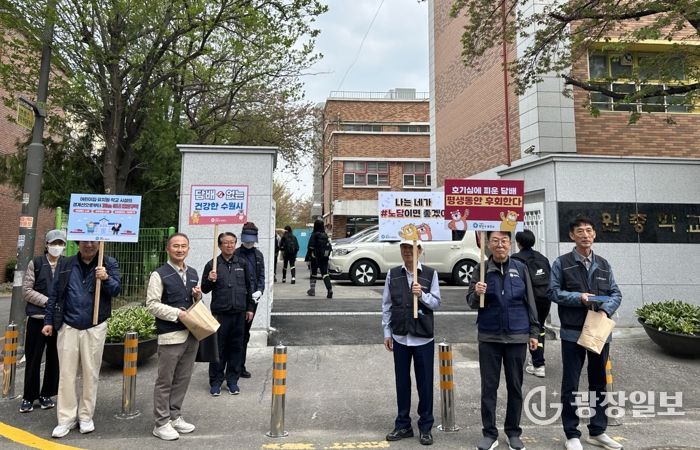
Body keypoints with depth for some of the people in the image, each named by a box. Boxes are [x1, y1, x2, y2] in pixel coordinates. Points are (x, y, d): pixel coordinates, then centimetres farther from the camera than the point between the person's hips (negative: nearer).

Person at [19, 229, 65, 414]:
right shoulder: (36, 263, -1)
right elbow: (26, 290, -3)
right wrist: (47, 301, -14)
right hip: (37, 318, -1)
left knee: (54, 358, 9)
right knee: (33, 358, 7)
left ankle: (46, 394, 24)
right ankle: (29, 397, 21)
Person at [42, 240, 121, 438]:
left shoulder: (109, 264, -2)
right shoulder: (65, 264, 4)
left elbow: (116, 289, -9)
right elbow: (54, 294, 8)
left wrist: (106, 279, -30)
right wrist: (49, 321, 5)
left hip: (95, 328, -2)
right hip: (68, 327, 2)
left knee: (90, 373, 8)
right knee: (66, 374, 6)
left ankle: (86, 416, 21)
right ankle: (66, 418, 17)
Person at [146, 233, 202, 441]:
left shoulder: (193, 273, 13)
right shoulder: (159, 274, -8)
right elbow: (152, 305, -12)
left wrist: (198, 296, 0)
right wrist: (177, 313, -19)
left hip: (191, 333, 6)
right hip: (170, 335, -6)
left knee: (183, 379, 14)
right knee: (165, 381, 3)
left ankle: (174, 416, 28)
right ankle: (162, 423, 14)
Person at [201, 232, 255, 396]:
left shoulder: (242, 264, 8)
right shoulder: (212, 265, 0)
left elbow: (248, 287, 15)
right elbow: (204, 289, 4)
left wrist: (250, 308, 13)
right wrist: (210, 281, -17)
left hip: (239, 313, 3)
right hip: (220, 313, -2)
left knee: (236, 347, 9)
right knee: (218, 348, 3)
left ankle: (232, 380, 21)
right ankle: (216, 381, 16)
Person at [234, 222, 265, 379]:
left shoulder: (258, 255, 11)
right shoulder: (236, 254, -6)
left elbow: (261, 275, 11)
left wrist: (259, 291, -6)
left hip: (253, 299, 5)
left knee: (245, 332, 13)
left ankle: (240, 365, 23)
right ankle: (239, 366, 7)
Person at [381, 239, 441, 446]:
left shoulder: (430, 273, -3)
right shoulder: (392, 274, 3)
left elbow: (436, 303, 0)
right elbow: (386, 305, 5)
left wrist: (422, 295, -19)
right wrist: (387, 333, 3)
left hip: (424, 337, -2)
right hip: (400, 336, 2)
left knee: (425, 383, 7)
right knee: (402, 382, 11)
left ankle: (426, 427, 21)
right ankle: (403, 425, 25)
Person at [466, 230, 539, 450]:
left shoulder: (520, 268, -1)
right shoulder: (481, 269, -3)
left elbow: (530, 302, 5)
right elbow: (471, 302, 0)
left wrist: (533, 332, 5)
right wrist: (477, 294, -22)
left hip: (517, 336, 1)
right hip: (489, 337, 0)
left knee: (515, 386, 12)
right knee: (489, 386, 7)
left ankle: (513, 432, 28)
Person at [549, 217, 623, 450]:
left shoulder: (603, 264, 9)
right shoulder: (562, 263, -3)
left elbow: (616, 293, 7)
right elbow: (553, 292, -6)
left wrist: (605, 309, -12)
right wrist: (578, 297, -19)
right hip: (573, 333, -4)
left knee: (599, 382, 15)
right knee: (570, 385, 3)